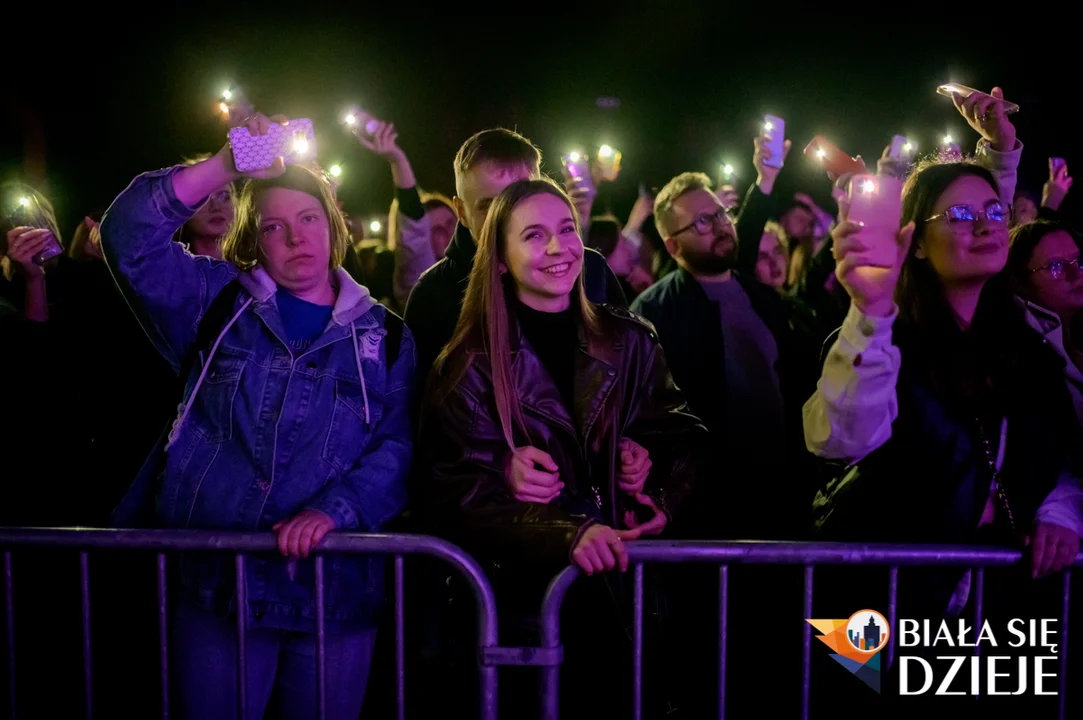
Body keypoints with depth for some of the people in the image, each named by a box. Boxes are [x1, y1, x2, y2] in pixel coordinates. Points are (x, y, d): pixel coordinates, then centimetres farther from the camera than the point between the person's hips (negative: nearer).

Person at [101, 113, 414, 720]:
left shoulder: (384, 335, 8)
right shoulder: (218, 303, 9)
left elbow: (397, 447, -2)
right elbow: (129, 235, -6)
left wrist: (334, 510, -19)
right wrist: (227, 166, -14)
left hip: (337, 588, 1)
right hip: (215, 582, 0)